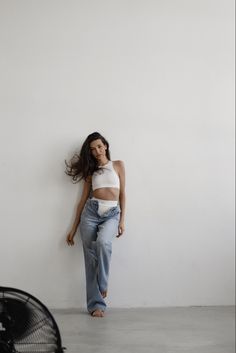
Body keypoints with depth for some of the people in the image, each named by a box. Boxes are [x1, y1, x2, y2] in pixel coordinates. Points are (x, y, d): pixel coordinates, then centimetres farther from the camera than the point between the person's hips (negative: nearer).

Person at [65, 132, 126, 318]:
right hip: (91, 212, 2)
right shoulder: (90, 170, 14)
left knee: (103, 242, -33)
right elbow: (84, 198, 14)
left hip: (112, 213, -2)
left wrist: (122, 220, 0)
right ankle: (96, 303, 2)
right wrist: (74, 228, 12)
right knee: (90, 257, -5)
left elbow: (122, 193, 9)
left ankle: (103, 284, -12)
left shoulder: (118, 165, 11)